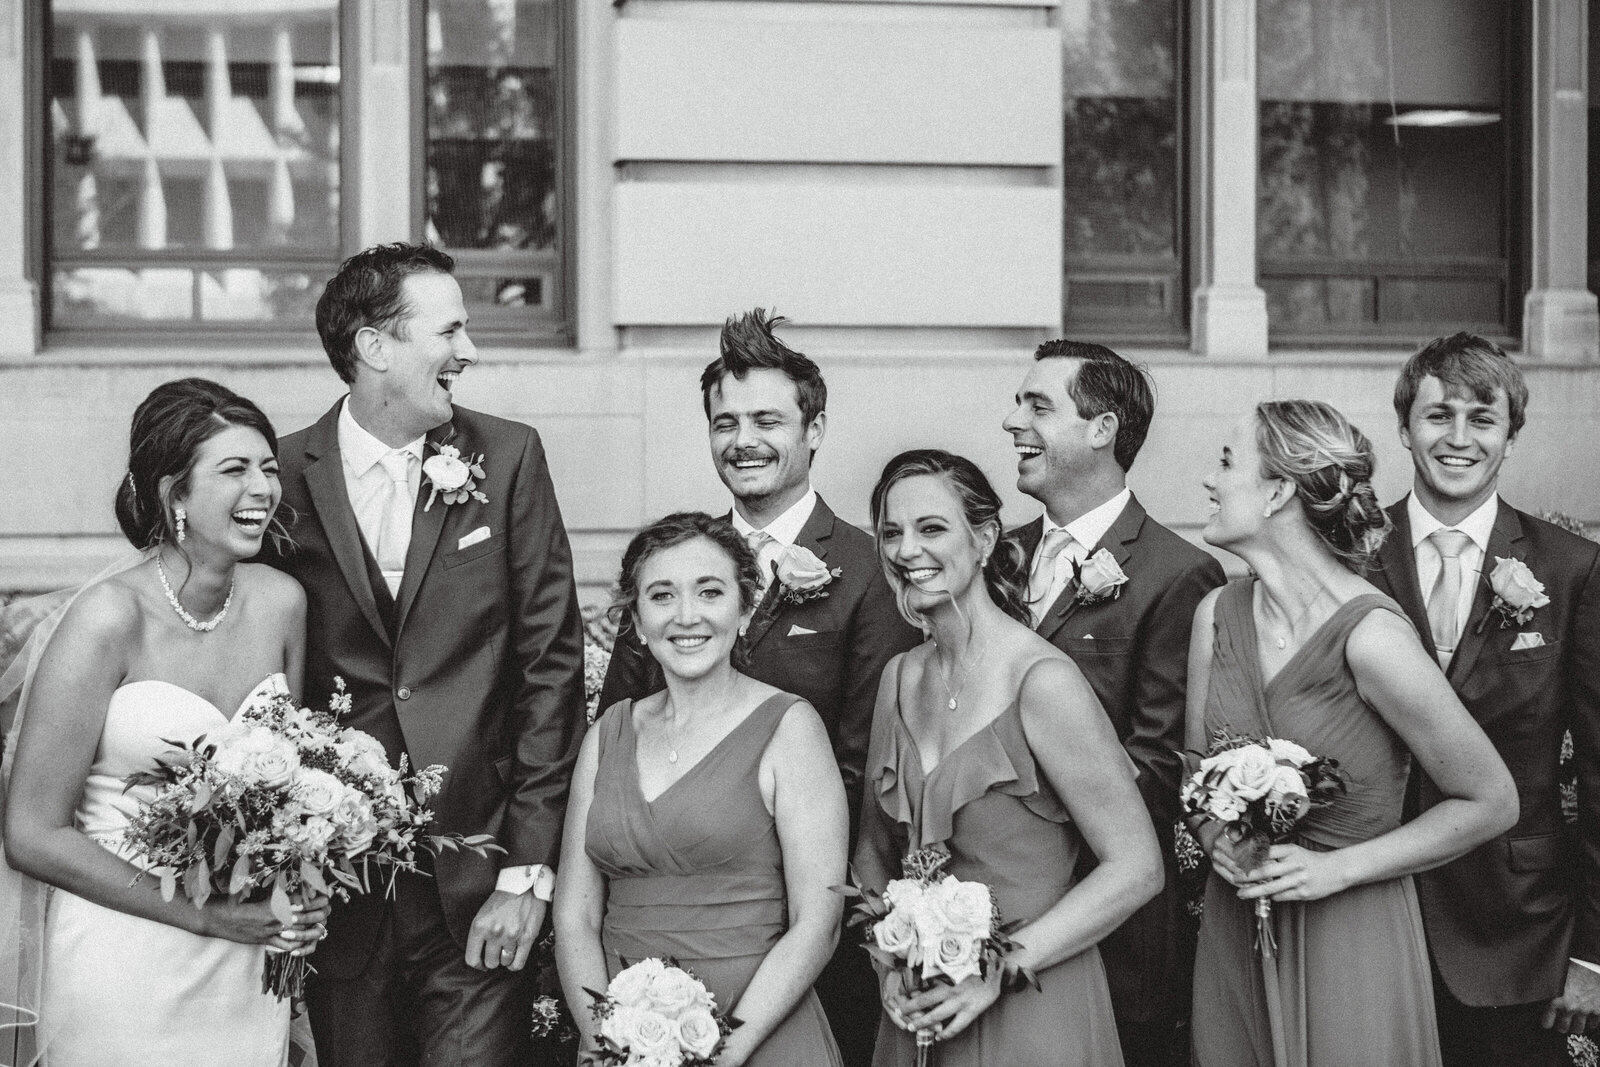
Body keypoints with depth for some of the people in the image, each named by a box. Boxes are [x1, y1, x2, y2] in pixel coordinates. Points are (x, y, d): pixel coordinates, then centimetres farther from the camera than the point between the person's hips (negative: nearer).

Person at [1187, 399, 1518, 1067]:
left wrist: (1337, 868, -15)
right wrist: (1214, 836, -9)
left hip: (1350, 939, -5)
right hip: (1232, 930, 5)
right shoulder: (1217, 614, -2)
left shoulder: (1372, 638, -20)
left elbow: (1491, 803, -12)